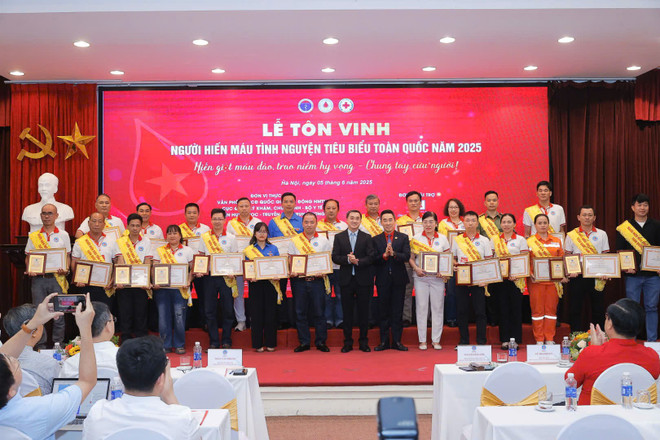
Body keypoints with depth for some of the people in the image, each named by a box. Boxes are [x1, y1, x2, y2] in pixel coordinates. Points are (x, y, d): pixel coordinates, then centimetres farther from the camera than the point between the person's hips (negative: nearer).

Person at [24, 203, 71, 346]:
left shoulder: (63, 235, 8)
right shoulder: (33, 236, 11)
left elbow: (68, 256, 10)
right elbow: (28, 257, 13)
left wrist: (66, 269, -9)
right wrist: (29, 270, -6)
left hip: (57, 278, -1)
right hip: (38, 278, 1)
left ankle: (58, 344, 9)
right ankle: (40, 344, 12)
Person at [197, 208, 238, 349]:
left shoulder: (231, 238, 6)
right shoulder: (205, 237, 9)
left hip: (226, 277, -1)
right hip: (209, 277, 1)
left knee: (228, 309, 1)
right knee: (209, 310, 3)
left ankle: (226, 341, 13)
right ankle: (213, 342, 13)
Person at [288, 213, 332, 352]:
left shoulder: (323, 241, 8)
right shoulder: (294, 240, 9)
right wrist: (291, 271, -11)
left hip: (317, 280, -1)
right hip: (299, 280, 1)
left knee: (319, 312, 1)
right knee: (300, 312, 4)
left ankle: (321, 342, 11)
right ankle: (304, 342, 14)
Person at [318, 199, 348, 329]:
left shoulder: (344, 225, 12)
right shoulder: (318, 225, 9)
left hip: (340, 265, 1)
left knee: (340, 294, 2)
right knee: (326, 295, 2)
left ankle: (340, 320, 10)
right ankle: (327, 319, 11)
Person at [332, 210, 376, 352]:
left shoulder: (367, 238, 5)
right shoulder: (339, 237, 7)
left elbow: (371, 257, -5)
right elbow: (335, 257, -1)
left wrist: (358, 261, -19)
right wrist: (347, 259, -18)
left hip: (363, 279, 0)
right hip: (346, 279, 1)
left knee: (363, 311, 5)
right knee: (347, 311, 5)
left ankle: (363, 341, 15)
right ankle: (347, 342, 15)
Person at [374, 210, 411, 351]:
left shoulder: (403, 238, 4)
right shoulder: (376, 240, 5)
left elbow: (406, 257, -9)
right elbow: (373, 260, -5)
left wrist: (394, 253, -24)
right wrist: (384, 255, -22)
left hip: (398, 280, 0)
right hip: (383, 280, 0)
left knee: (397, 312, 5)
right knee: (383, 312, 6)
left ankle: (397, 341, 14)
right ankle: (384, 341, 15)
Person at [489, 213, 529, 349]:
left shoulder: (520, 240, 5)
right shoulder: (494, 240, 10)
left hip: (516, 279, -1)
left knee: (516, 308, 1)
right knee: (503, 308, 4)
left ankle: (515, 339, 9)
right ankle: (505, 339, 11)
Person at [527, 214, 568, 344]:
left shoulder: (557, 241, 11)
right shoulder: (529, 242, 2)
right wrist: (530, 275, -15)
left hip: (553, 280, 3)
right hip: (536, 280, -2)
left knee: (551, 309, 6)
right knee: (537, 310, 2)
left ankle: (549, 339, 15)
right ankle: (539, 340, 10)